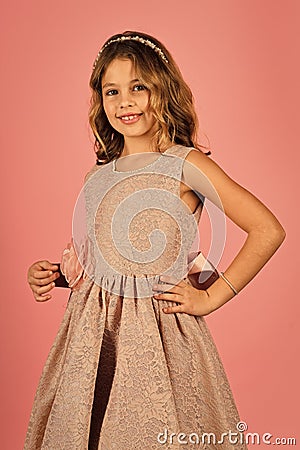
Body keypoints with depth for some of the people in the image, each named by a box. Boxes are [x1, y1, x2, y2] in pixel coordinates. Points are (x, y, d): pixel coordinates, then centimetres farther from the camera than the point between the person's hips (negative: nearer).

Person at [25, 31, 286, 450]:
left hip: (158, 332, -5)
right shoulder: (97, 176, 8)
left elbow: (268, 230, -12)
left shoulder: (185, 164, -8)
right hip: (92, 334, 5)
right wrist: (54, 275, 0)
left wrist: (211, 297, -10)